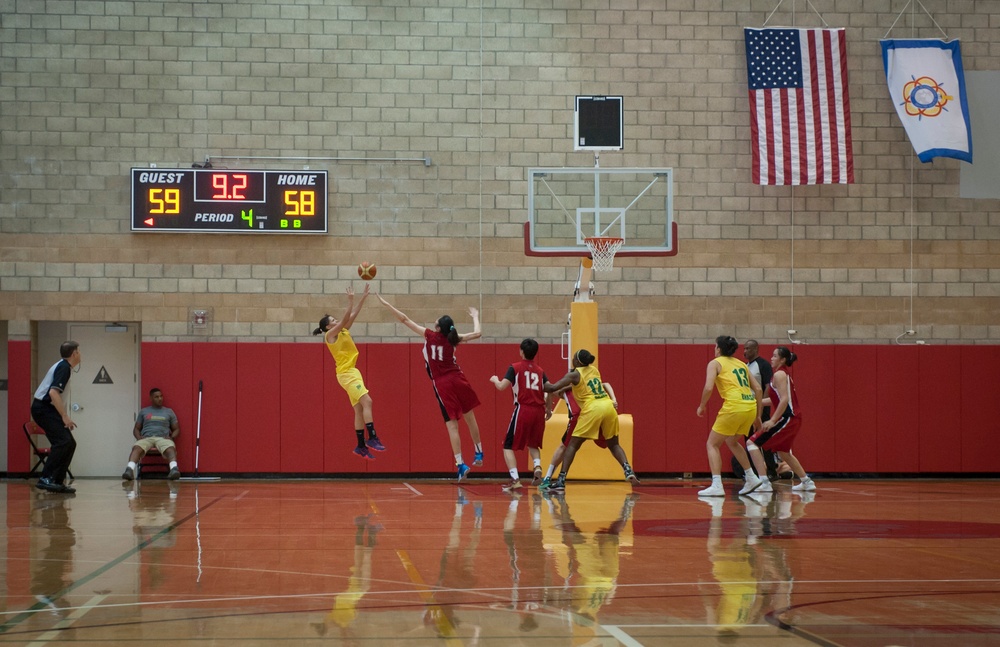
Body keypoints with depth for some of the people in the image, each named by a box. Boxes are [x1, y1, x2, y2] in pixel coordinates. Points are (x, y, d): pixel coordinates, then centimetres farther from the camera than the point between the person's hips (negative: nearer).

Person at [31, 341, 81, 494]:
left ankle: (57, 481, 8)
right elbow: (53, 392, -25)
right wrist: (65, 416, -24)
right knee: (63, 441, -21)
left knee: (70, 443, 8)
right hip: (43, 408, -10)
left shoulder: (63, 365, 17)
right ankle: (45, 478, -25)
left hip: (46, 408, 10)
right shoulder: (64, 367, -14)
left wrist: (63, 415, 22)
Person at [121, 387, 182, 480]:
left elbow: (176, 429, 20)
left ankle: (174, 469, -64)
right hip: (146, 438, 0)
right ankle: (129, 470, -60)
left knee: (170, 449, -39)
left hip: (163, 438, 0)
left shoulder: (169, 412, 21)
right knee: (136, 448, -37)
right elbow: (136, 429, 20)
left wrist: (171, 437, -4)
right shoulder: (143, 411, 21)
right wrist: (138, 437, -4)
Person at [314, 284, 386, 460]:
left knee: (359, 409, 6)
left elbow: (354, 315, 15)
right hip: (346, 373, -9)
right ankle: (372, 438, -24)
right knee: (367, 401, -19)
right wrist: (350, 301, -24)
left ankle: (361, 446, 6)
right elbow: (345, 318, -19)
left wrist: (364, 297, 10)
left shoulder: (343, 332, 16)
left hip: (352, 372, 9)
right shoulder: (330, 335, -6)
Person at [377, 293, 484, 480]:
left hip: (441, 384, -2)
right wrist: (475, 317, 29)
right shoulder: (453, 339, 2)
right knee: (470, 417, 18)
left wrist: (386, 304, 5)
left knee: (452, 425, -5)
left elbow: (405, 320, -1)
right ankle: (479, 454, 29)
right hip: (457, 379, 2)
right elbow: (477, 333, 11)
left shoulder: (430, 336, -3)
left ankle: (461, 465, -11)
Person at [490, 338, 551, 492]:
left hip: (523, 409, -5)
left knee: (508, 446, 5)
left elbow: (501, 387, -8)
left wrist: (495, 379, 14)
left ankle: (515, 479, -11)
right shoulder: (540, 370, 14)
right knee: (533, 444, 27)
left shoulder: (515, 368, 1)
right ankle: (537, 466, -2)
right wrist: (548, 409, 21)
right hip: (538, 411, 5)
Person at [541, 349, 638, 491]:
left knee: (573, 444, 3)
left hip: (593, 409, -5)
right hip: (608, 406, 5)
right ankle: (628, 470, -2)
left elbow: (553, 388, -4)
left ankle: (561, 480, -6)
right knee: (613, 444, 20)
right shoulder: (594, 370, 21)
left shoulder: (574, 374, 3)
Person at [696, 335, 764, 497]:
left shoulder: (715, 363, 6)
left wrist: (701, 406, 6)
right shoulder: (740, 364, 23)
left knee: (712, 444, 5)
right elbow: (757, 388, 19)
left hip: (734, 406, -7)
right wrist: (758, 415, 22)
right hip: (751, 406, 7)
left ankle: (716, 486, -8)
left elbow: (708, 388, -10)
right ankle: (752, 478, 26)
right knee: (731, 441, 29)